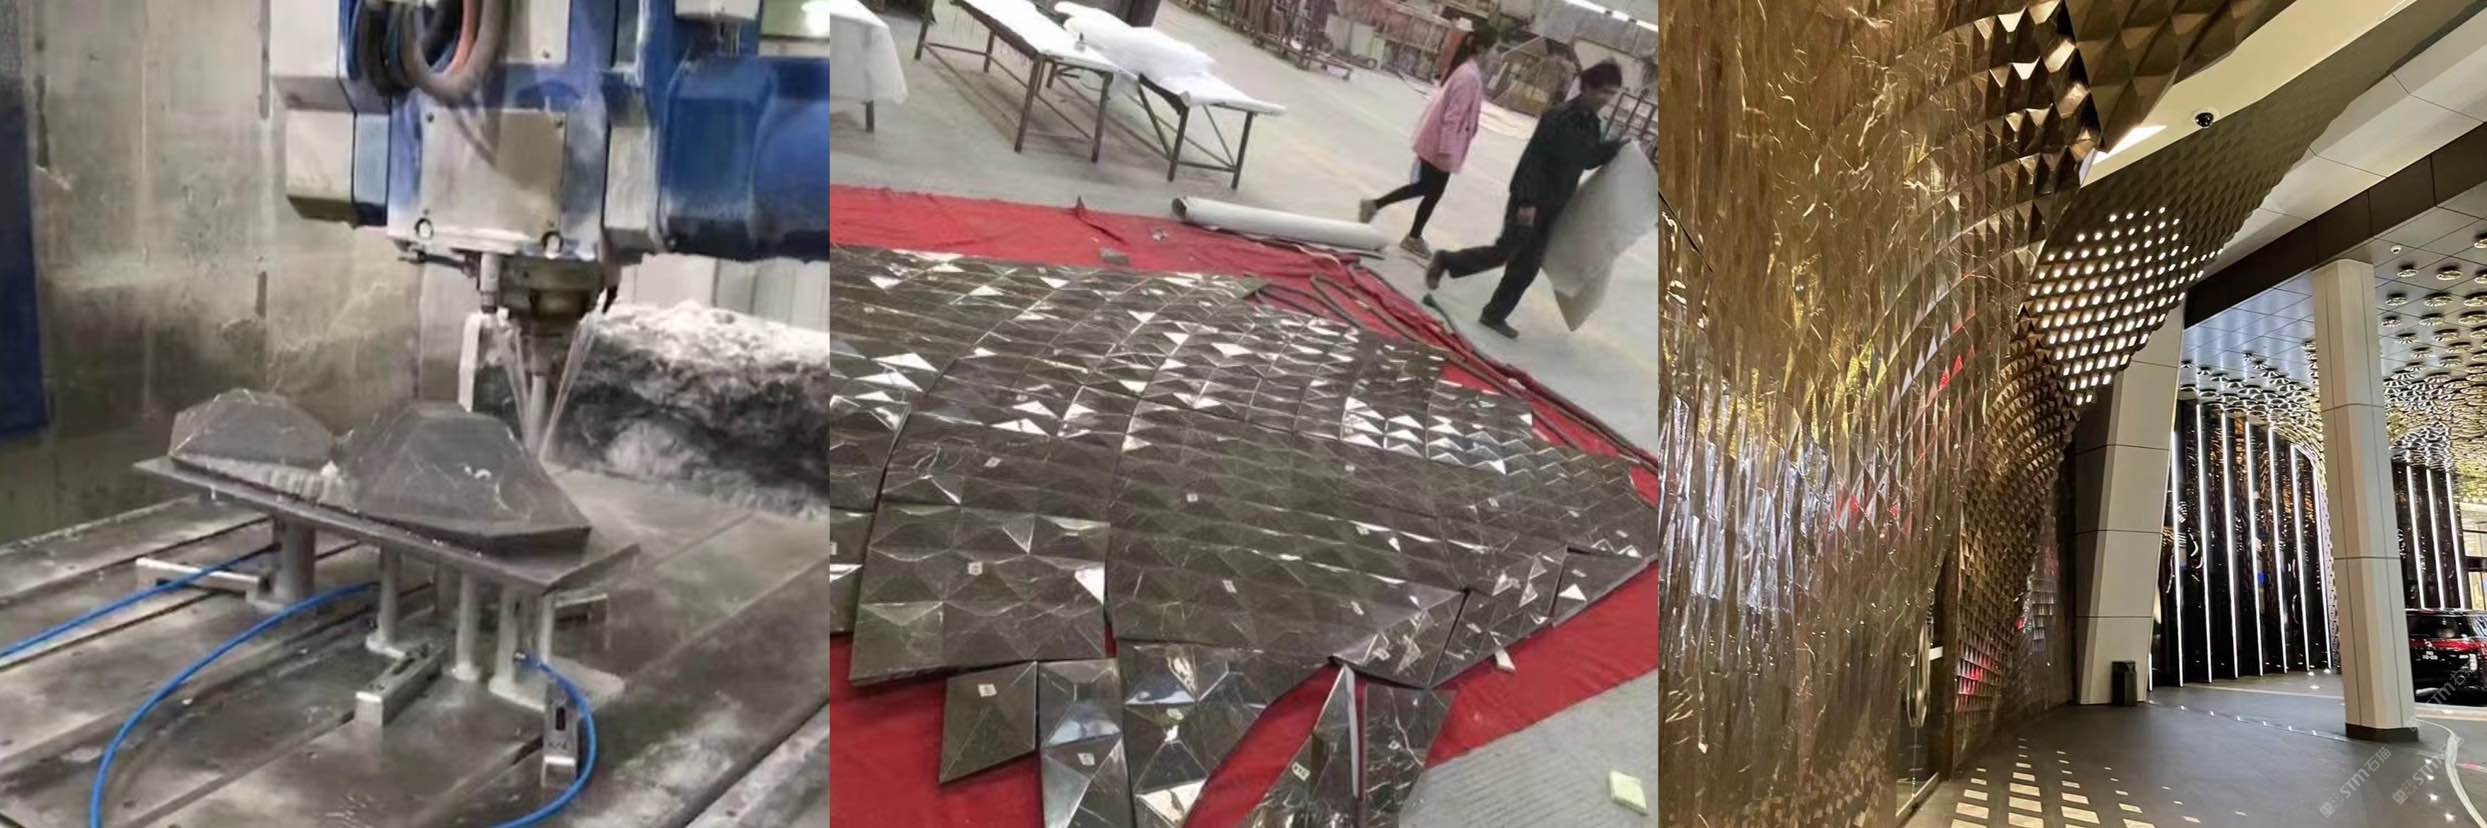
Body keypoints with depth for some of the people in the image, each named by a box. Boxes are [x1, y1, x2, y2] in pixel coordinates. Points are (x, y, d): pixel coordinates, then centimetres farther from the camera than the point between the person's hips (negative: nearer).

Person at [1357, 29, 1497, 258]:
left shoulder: (1465, 70, 9)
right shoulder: (1470, 76, -21)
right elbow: (1453, 115, -24)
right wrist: (1446, 151, -23)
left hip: (1433, 139, 9)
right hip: (1440, 144, -9)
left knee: (1424, 187, 19)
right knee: (1433, 192, 7)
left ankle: (1374, 204, 24)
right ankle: (1414, 238, 23)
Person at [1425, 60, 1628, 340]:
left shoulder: (1593, 125, 7)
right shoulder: (1559, 117, -18)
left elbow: (1586, 160, 18)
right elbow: (1533, 158, -21)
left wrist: (1615, 148, 1)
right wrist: (1527, 201, -25)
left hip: (1551, 207, 8)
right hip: (1529, 201, -8)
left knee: (1527, 266, 8)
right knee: (1504, 252, -5)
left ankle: (1495, 315, 18)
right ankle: (1446, 261, 16)